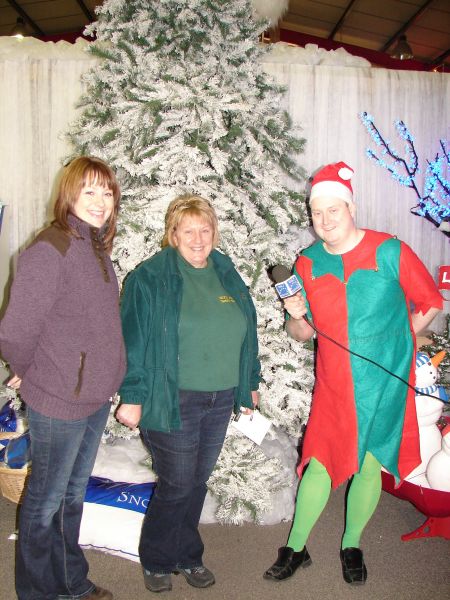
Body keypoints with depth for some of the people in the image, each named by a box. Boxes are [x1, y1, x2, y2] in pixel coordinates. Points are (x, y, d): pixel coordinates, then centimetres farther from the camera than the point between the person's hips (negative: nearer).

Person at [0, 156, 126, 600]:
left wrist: (107, 383, 11)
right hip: (57, 402, -8)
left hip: (96, 397, 8)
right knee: (46, 502, 13)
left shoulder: (97, 248, 6)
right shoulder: (51, 248, -21)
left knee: (74, 495, 23)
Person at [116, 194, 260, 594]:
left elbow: (245, 332, 16)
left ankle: (186, 556, 36)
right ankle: (156, 561, 29)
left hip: (220, 399, 6)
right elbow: (134, 341, -10)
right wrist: (132, 397, -12)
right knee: (177, 485, 3)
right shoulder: (150, 278, -8)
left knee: (198, 482, 16)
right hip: (173, 400, -5)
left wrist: (250, 383, 18)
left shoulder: (227, 274, 9)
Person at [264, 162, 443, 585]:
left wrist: (393, 342, 1)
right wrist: (297, 317, -15)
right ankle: (295, 549, 24)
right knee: (319, 464, 4)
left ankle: (351, 546, 33)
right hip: (333, 387, 2)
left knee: (369, 465, 10)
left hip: (385, 385, -1)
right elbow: (303, 334, 6)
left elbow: (430, 303, 2)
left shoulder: (389, 252, -9)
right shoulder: (307, 263, 0)